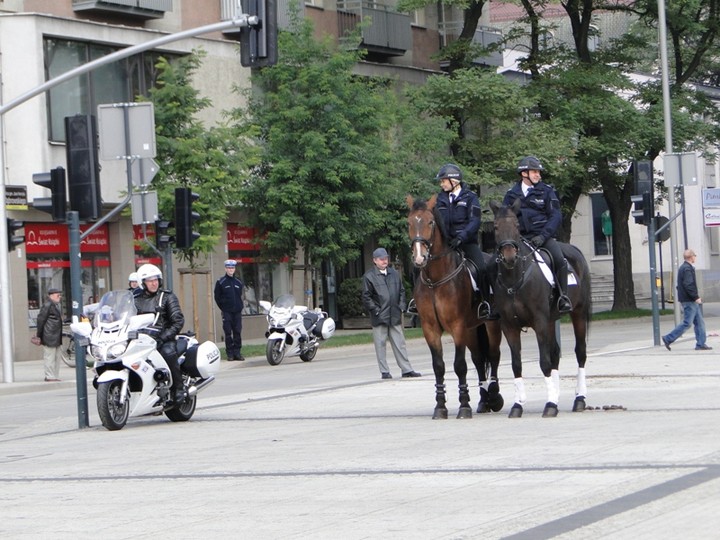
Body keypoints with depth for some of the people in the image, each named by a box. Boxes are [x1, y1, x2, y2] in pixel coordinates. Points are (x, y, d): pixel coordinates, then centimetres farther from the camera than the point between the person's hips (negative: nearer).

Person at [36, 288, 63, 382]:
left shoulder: (56, 305, 15)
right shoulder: (47, 305, -13)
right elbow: (40, 319, -13)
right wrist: (39, 335, -12)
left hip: (56, 337, 10)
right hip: (49, 336, -10)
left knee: (56, 357, 12)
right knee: (50, 357, -5)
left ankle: (55, 376, 18)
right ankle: (50, 377, -2)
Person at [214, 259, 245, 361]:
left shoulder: (239, 283, 13)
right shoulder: (220, 282, 2)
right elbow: (217, 297, 4)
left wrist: (240, 306, 8)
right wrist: (223, 308, -1)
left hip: (237, 312, 3)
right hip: (227, 312, -3)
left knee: (238, 332, 1)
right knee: (228, 333, -3)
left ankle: (237, 352, 6)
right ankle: (230, 353, 1)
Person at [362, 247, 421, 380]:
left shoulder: (394, 274, 11)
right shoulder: (369, 276, -5)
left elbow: (402, 291, 18)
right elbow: (366, 297, -7)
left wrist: (401, 307, 6)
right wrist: (376, 310, -13)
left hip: (395, 316, 4)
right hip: (379, 318, -4)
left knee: (400, 344, 8)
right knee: (380, 345, 1)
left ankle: (406, 369, 11)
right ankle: (384, 371, 6)